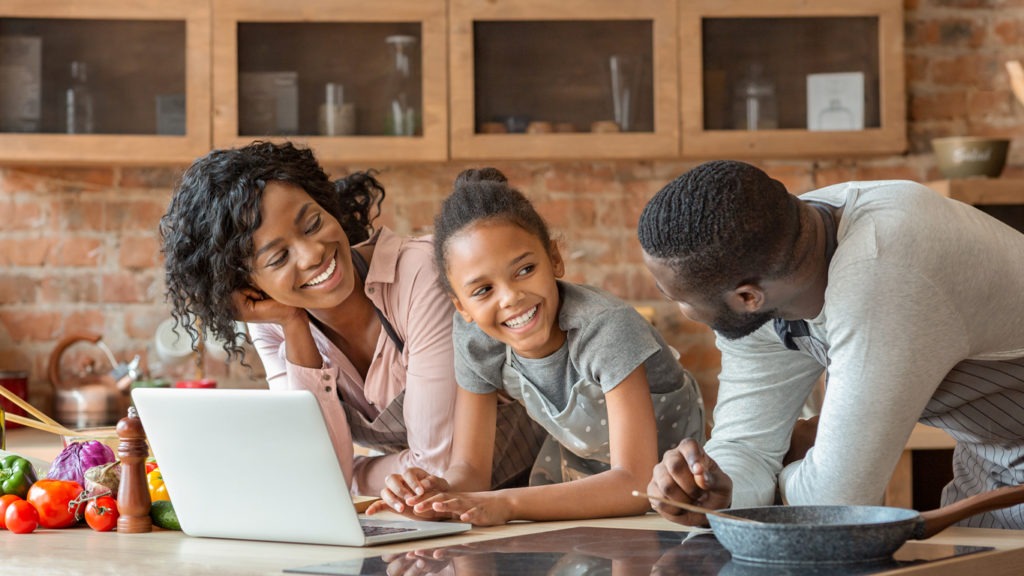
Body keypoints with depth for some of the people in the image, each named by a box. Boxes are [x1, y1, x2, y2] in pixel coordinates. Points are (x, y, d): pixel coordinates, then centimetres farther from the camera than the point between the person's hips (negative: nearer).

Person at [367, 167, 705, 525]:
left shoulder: (606, 327, -33)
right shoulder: (473, 340, -16)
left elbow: (635, 483, -38)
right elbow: (468, 467, -12)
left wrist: (506, 504, -47)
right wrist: (440, 495, -38)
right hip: (574, 483, 3)